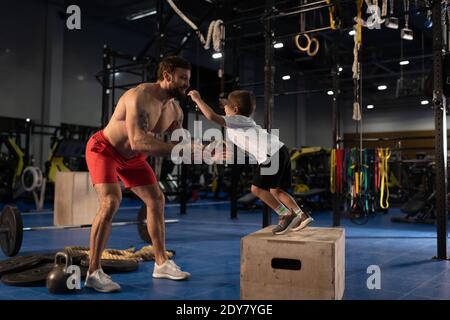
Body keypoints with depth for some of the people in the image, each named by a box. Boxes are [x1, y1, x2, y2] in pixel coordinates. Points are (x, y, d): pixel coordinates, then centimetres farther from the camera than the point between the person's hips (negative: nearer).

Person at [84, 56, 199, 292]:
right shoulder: (140, 96, -33)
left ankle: (161, 263, 18)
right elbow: (138, 142, -45)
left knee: (156, 200, 7)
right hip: (103, 149, -8)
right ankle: (93, 272, -14)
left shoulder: (175, 110, -7)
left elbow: (179, 143, 1)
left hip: (131, 156, 8)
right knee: (111, 202, -25)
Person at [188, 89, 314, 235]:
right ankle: (302, 216, 15)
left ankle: (286, 215, 5)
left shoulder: (234, 120, -1)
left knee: (257, 188, 1)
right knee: (276, 190, 18)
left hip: (271, 155, -9)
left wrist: (198, 99, -3)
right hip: (281, 151, 9)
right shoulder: (245, 119, 25)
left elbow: (212, 116, -15)